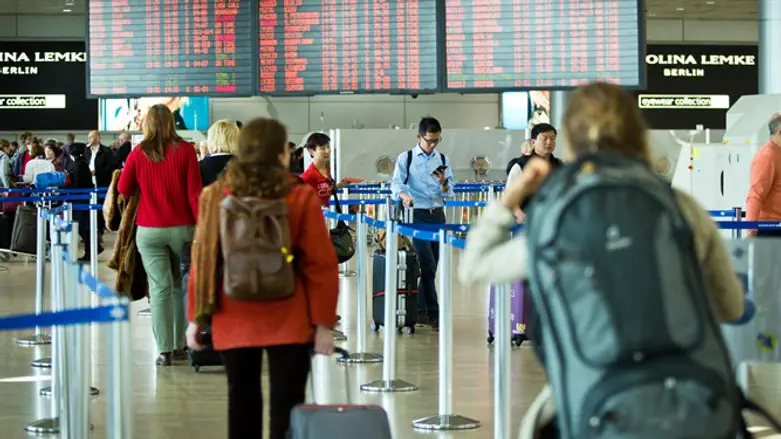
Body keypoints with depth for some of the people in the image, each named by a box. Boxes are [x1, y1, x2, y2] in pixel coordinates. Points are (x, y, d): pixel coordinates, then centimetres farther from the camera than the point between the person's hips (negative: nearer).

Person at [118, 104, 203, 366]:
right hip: (181, 227, 0)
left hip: (149, 230, 0)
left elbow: (124, 189, 5)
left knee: (159, 288, 0)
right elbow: (194, 193, -7)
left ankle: (164, 350, -3)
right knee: (181, 286, 13)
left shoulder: (139, 153, -2)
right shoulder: (185, 151, -4)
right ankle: (179, 346, 16)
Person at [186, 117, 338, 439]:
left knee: (242, 406, 13)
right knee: (287, 408, 1)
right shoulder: (301, 197, -7)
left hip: (233, 322, 3)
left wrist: (197, 318, 8)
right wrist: (323, 322, -2)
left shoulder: (215, 197, -1)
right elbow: (321, 264, -8)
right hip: (288, 322, -2)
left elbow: (202, 261, 1)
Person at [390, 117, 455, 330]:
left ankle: (420, 311, 16)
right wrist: (404, 195, -33)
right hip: (417, 216, -4)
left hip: (438, 215, 4)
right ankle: (433, 313, -8)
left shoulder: (442, 159, 8)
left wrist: (443, 183, -14)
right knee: (428, 265, -12)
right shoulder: (406, 158, -1)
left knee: (431, 266, 6)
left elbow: (449, 193, 8)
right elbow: (396, 184, -11)